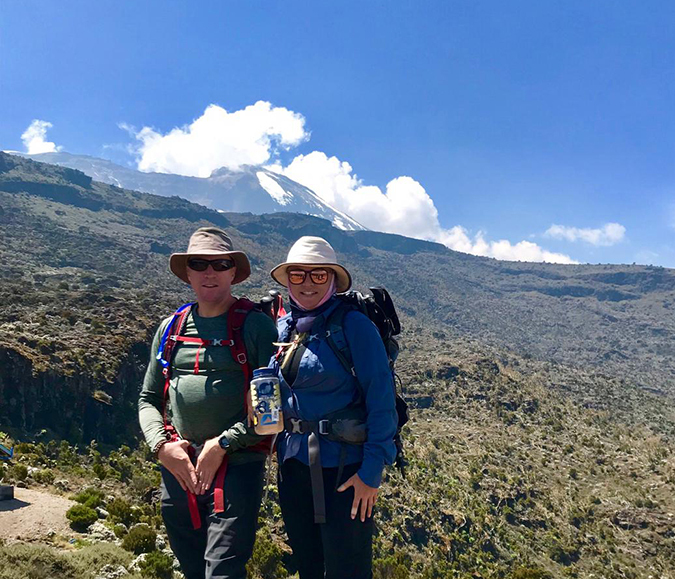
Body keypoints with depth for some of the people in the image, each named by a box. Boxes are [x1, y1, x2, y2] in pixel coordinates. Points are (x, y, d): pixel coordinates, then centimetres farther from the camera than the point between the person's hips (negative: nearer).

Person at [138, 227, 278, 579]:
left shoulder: (256, 326, -5)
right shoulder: (170, 329, 10)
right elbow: (148, 400, 15)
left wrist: (223, 444, -13)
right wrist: (161, 445, -2)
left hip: (237, 467, -5)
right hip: (177, 470, 5)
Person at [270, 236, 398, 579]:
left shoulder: (354, 325, -13)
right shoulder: (283, 327, 5)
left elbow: (380, 399, -16)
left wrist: (372, 470, -18)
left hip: (342, 466, -6)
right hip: (292, 461, 6)